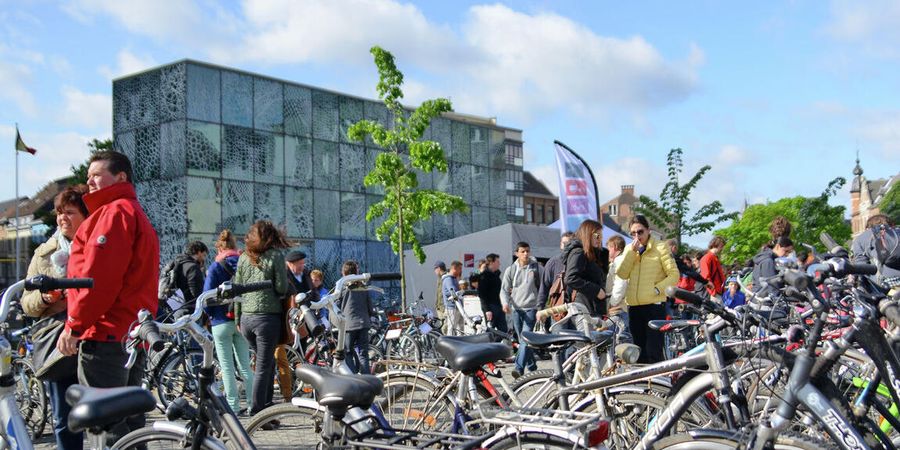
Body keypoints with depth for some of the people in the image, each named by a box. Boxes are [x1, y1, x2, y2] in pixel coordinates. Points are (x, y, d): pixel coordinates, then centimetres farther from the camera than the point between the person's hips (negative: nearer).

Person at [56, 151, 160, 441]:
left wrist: (74, 326, -13)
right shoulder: (137, 215, 24)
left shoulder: (114, 211, -8)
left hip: (105, 335, -10)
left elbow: (97, 276, -17)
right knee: (129, 422, 13)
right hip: (132, 336, 10)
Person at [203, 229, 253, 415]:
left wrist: (211, 314, 6)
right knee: (245, 365, 10)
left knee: (227, 366, 2)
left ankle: (233, 405, 2)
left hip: (222, 321, -4)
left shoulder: (216, 267, -7)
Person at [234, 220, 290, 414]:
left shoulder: (244, 257, 8)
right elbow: (282, 288, -9)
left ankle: (266, 405, 22)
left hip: (246, 318, 5)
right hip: (268, 316, -5)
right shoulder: (275, 256, -6)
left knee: (267, 361, 20)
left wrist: (238, 318, 16)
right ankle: (257, 413, 1)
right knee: (263, 367, 1)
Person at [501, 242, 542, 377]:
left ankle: (519, 369, -21)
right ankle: (532, 366, 22)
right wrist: (505, 303, -13)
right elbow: (504, 290, 7)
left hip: (531, 308, -3)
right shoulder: (511, 270, 7)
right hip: (516, 309, 3)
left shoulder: (537, 268, 2)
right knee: (522, 340, 9)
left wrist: (541, 307, -3)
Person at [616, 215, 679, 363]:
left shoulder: (660, 248, 1)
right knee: (640, 350, 12)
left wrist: (658, 289, -15)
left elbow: (674, 275, -4)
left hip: (654, 305, -5)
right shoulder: (629, 249, 15)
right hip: (634, 306, 5)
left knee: (653, 352, -10)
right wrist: (631, 252, -7)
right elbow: (622, 274, 1)